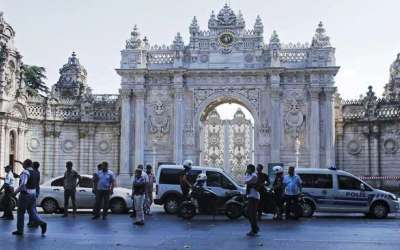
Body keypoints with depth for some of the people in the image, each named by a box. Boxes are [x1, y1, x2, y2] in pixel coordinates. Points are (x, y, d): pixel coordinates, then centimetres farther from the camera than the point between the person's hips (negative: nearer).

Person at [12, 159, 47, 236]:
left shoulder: (25, 172, -15)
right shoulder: (35, 173, 10)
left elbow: (23, 184, -27)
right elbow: (37, 185, 17)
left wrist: (16, 191, -18)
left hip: (25, 195, -7)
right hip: (33, 195, 7)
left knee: (20, 212, 7)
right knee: (32, 212, 9)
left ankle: (20, 230, 14)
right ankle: (42, 223, -11)